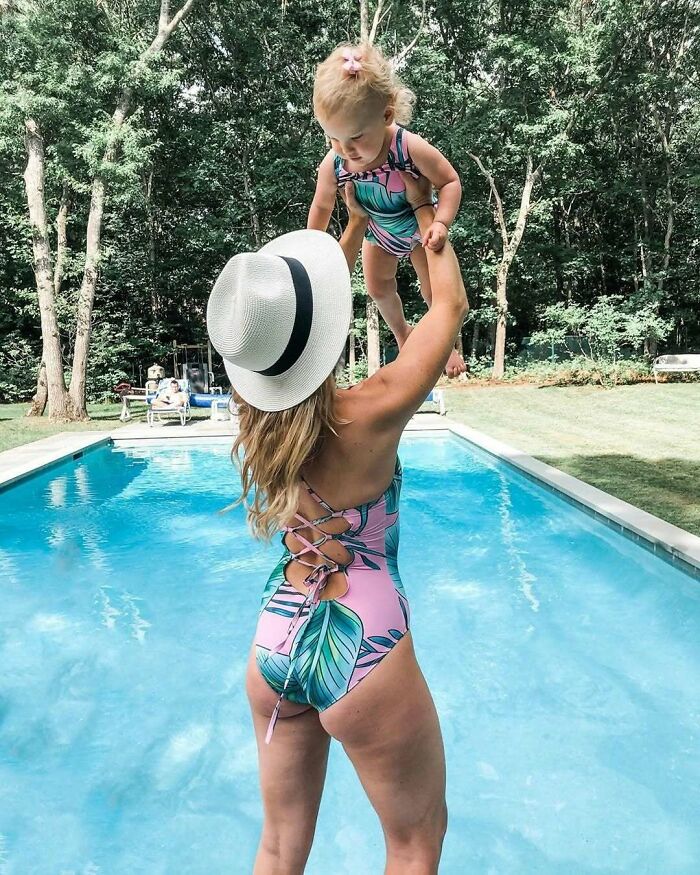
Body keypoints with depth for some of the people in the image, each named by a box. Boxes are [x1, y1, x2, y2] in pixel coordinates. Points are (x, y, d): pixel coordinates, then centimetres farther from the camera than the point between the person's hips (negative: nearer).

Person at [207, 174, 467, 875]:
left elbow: (307, 297, 12)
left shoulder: (258, 416, -7)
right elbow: (450, 305, -4)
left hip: (272, 645, 6)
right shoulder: (368, 416, -21)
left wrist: (357, 222, 22)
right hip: (361, 654, -5)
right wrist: (425, 212, 11)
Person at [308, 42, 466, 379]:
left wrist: (441, 223, -41)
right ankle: (402, 334, 48)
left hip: (419, 229, -3)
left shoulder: (411, 149, -42)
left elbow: (450, 182, -26)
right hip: (378, 233, 3)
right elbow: (322, 206, -11)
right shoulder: (333, 165, -32)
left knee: (434, 291, 9)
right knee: (378, 289, 17)